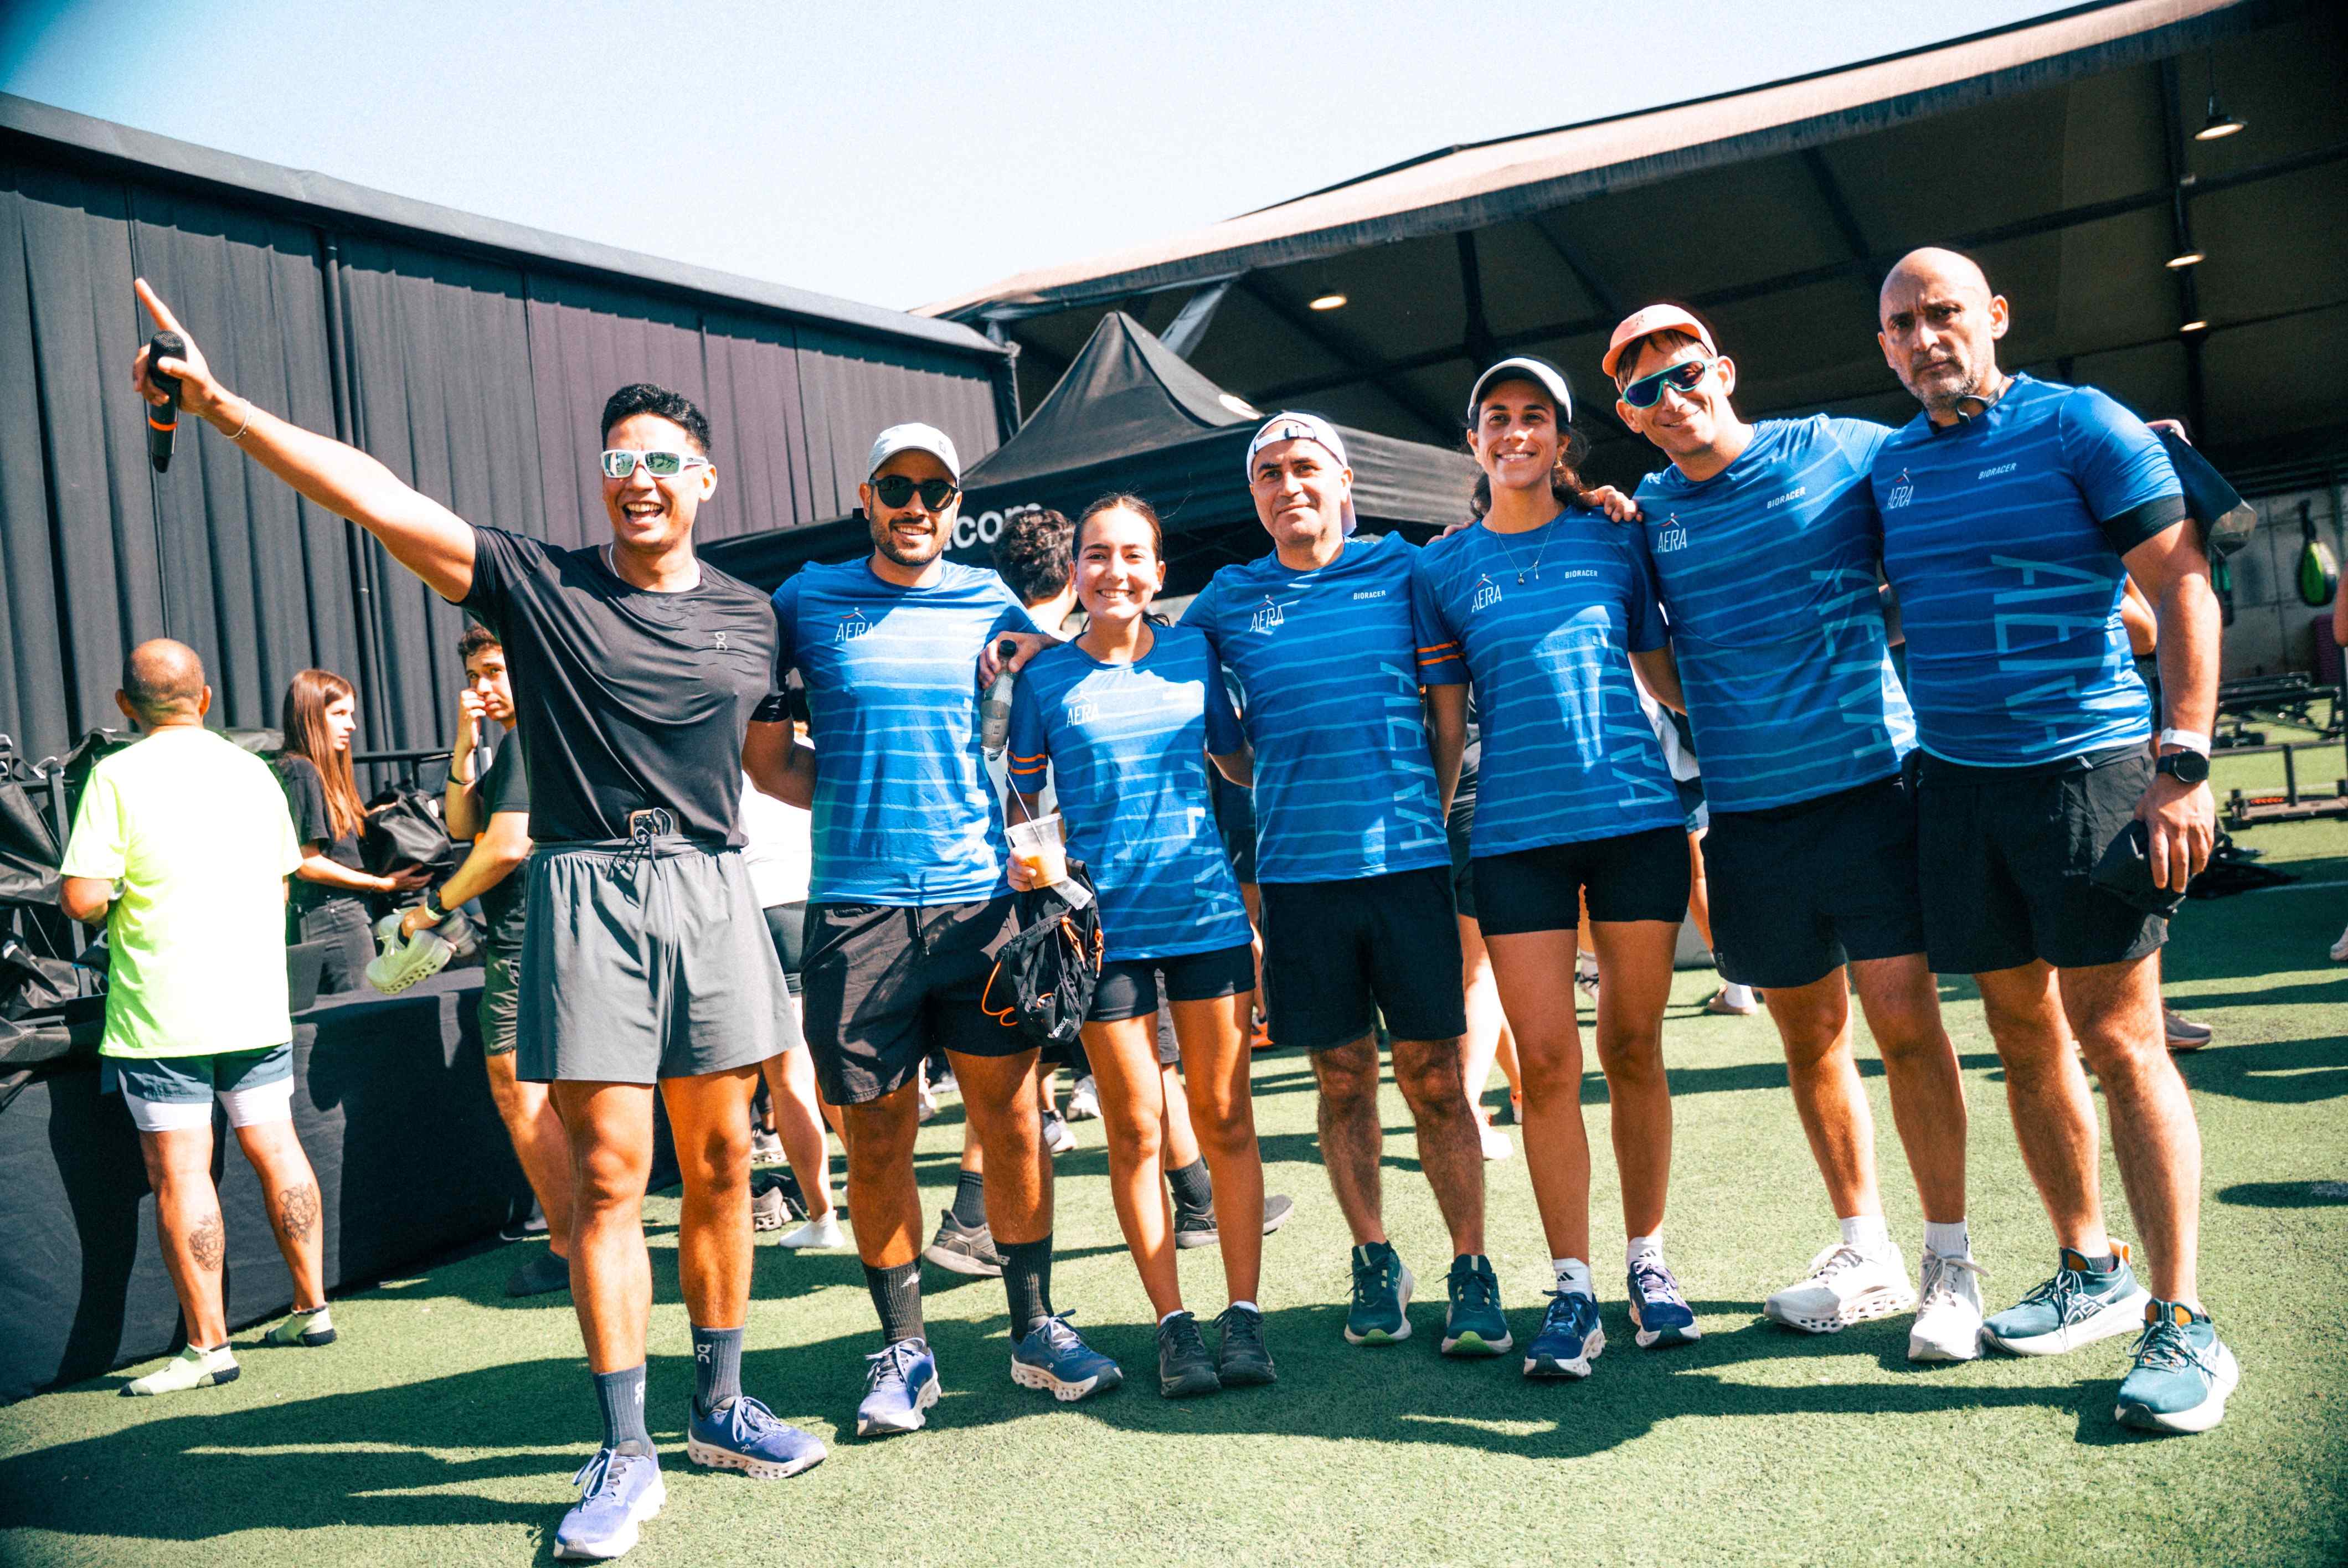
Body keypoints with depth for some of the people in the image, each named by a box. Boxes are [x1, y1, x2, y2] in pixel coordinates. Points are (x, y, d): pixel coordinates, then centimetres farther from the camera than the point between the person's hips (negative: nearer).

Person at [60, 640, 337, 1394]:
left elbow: (82, 898, -14)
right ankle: (313, 1308, 21)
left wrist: (112, 904, 7)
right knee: (275, 1147, 14)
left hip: (162, 1011, -5)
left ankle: (208, 1346, 4)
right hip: (257, 998, 5)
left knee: (179, 1170, 0)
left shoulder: (118, 776, -9)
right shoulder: (252, 771, 8)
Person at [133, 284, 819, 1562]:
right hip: (585, 891, -3)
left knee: (719, 1160, 8)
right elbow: (376, 496, -4)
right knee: (605, 1175, -3)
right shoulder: (537, 585, 3)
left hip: (710, 889, 3)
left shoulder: (749, 616, 12)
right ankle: (624, 1457, 7)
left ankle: (718, 1408, 24)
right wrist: (222, 405, -9)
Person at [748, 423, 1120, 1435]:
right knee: (878, 1137, 5)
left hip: (981, 896, 1)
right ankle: (902, 1350, 20)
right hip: (855, 906, -1)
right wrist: (857, 803, 3)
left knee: (1012, 1117, 5)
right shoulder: (807, 601, 6)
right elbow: (763, 755, 12)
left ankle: (1035, 1330, 21)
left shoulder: (991, 605, 8)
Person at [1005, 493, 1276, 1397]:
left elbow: (1240, 761, 18)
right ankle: (1173, 1324, 16)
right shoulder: (1044, 677, 2)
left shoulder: (1195, 653, 6)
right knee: (1136, 1131, 4)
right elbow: (1020, 797, 5)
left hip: (1208, 910, 1)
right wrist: (1022, 863, -12)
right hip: (1103, 923, -1)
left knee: (1224, 1118, 5)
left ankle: (1244, 1317, 15)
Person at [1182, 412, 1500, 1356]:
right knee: (1343, 1079, 8)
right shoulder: (1230, 599, 9)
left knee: (1434, 1076, 1)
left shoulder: (1402, 568, 6)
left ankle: (1471, 1270, 14)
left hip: (1410, 859, -1)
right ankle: (1373, 1262, 24)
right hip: (1298, 871, 1)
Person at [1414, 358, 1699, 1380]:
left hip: (1636, 813, 1)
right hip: (1514, 833, 0)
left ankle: (1648, 1260, 22)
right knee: (1546, 1061, -2)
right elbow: (1445, 720, 10)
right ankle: (1572, 1290, 9)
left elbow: (1667, 676, 17)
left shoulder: (1613, 539, 10)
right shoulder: (1442, 569, 9)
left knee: (1632, 1046, 6)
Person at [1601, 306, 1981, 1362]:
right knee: (1809, 1033, 11)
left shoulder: (1847, 452, 1)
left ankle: (1952, 1264, 10)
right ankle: (1865, 1252, 26)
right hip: (1745, 810, 3)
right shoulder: (1639, 515, 7)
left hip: (1869, 780, -3)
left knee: (1903, 1017, -5)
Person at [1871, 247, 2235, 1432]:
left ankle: (2182, 1322, 2)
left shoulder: (2080, 426, -3)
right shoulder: (1887, 466, 13)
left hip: (2086, 765, -5)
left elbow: (2184, 590, -7)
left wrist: (2183, 763, -16)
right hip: (1955, 780, 5)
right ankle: (2091, 1274, 25)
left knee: (2118, 1038, -6)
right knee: (2023, 1034, 10)